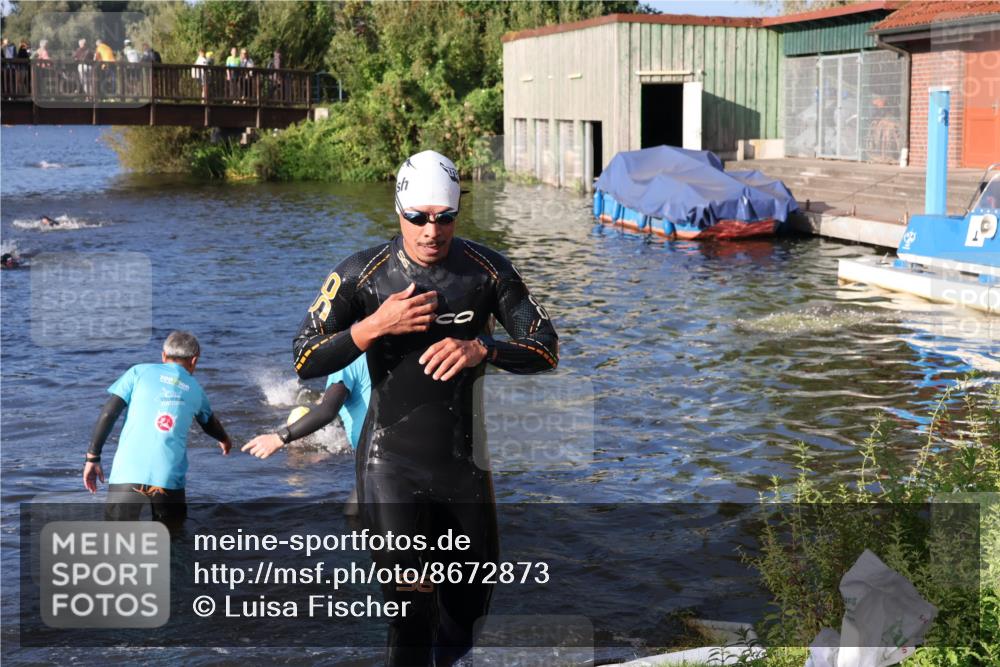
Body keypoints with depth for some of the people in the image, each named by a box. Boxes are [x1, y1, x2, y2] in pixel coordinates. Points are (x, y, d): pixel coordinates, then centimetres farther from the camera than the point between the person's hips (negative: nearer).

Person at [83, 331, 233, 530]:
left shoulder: (139, 371, 11)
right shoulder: (195, 389, 18)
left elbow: (108, 414, 2)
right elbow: (210, 423, 37)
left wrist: (92, 457, 9)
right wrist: (225, 440, 58)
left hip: (128, 473, -1)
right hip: (169, 479, 1)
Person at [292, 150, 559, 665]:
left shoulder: (488, 270, -6)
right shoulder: (361, 275, -9)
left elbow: (546, 347, -4)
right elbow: (304, 361, -9)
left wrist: (481, 349, -23)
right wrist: (374, 326, -23)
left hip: (463, 458, 3)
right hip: (392, 462, -3)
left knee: (474, 592, 19)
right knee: (409, 609, -10)